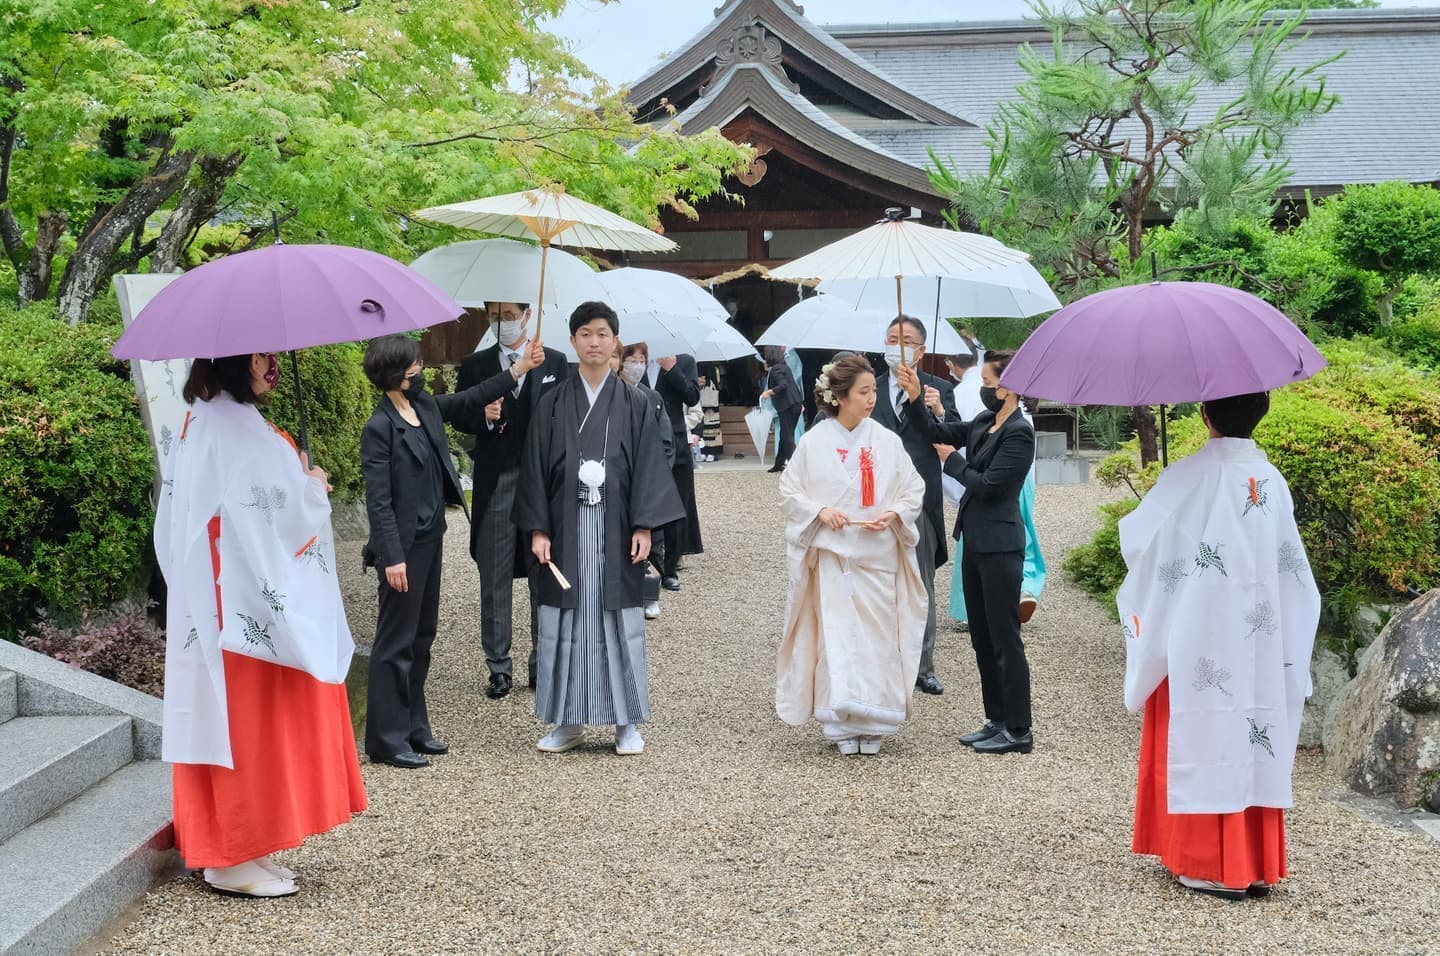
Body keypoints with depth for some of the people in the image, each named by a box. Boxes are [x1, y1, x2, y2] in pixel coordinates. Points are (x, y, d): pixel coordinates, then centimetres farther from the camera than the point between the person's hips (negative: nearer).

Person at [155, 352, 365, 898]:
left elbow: (175, 521, 15)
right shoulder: (239, 429, -18)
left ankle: (224, 849, 20)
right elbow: (283, 511, -21)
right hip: (249, 603, -9)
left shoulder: (199, 423, 11)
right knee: (251, 720, -2)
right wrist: (313, 486, -1)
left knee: (225, 717, 13)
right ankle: (236, 859, 5)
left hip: (208, 606, 9)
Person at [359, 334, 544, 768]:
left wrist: (518, 370, 19)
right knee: (396, 642, -1)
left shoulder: (426, 406, 5)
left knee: (421, 636, 15)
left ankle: (414, 728, 25)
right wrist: (392, 557, -20)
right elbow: (378, 501, -18)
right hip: (405, 545, -8)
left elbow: (468, 401, 23)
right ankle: (386, 740, 7)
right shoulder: (379, 428, -17)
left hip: (431, 538, 9)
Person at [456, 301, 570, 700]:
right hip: (495, 484, 0)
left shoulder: (555, 362, 6)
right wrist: (482, 415, -14)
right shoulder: (475, 364, 7)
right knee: (495, 579, 3)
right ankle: (499, 667, 10)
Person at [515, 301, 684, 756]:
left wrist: (644, 526, -8)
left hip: (615, 530, -1)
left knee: (620, 621, 2)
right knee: (565, 623, 4)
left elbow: (648, 466, 0)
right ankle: (568, 721, 14)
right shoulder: (553, 404, 6)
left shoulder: (633, 404, 4)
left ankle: (627, 722, 11)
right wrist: (537, 528, -3)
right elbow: (536, 467, 4)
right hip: (566, 527, 1)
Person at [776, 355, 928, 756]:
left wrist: (893, 513, -12)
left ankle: (872, 723, 14)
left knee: (878, 636, 2)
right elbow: (789, 490, 4)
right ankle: (842, 724, 6)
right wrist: (820, 511, -12)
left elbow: (914, 490, 6)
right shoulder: (814, 442, -1)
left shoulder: (887, 441, 2)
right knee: (836, 635, -4)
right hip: (832, 554, -1)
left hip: (879, 556, 1)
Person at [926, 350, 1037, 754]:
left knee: (1005, 641, -3)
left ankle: (1018, 731, 5)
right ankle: (997, 721, 24)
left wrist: (952, 460, -5)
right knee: (982, 639, 14)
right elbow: (942, 433, 15)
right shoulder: (983, 423, 11)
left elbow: (989, 485, -18)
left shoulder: (1019, 433, -15)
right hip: (975, 542, 9)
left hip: (999, 547, -9)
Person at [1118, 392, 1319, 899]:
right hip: (1261, 645, 5)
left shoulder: (1192, 477, -14)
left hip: (1200, 643, -5)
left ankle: (1212, 865, 6)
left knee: (1206, 737, 3)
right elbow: (1293, 572, 6)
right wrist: (1289, 648, 13)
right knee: (1257, 742, 10)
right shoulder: (1272, 480, 2)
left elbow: (1140, 539, -7)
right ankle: (1257, 865, 15)